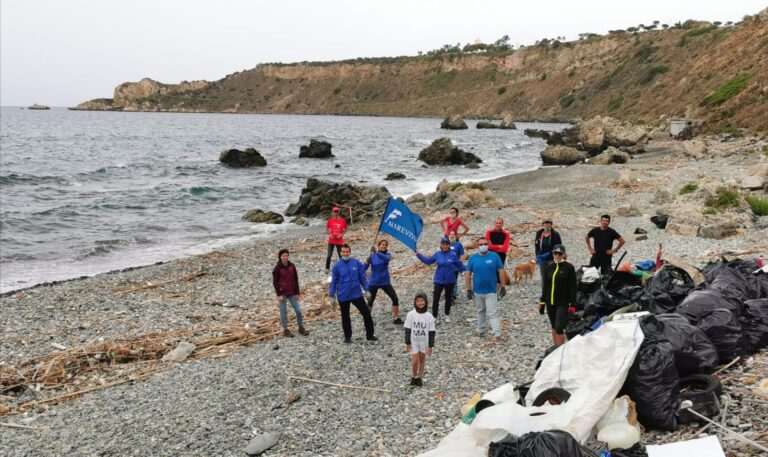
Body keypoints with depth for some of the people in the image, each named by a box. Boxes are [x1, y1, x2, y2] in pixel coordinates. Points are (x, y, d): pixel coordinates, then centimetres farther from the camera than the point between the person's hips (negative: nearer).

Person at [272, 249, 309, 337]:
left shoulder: (292, 266, 2)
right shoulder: (277, 268, -9)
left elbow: (296, 280, 7)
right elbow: (275, 282, -7)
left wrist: (297, 293, 4)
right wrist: (279, 294, -11)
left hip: (292, 293, 4)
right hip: (282, 293, -3)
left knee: (298, 310, 3)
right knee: (283, 312, 5)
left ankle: (301, 328, 18)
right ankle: (285, 330, 17)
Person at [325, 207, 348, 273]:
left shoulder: (343, 221, -1)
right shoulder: (330, 221, -1)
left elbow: (345, 230, 9)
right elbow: (326, 230, 7)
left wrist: (341, 234, -8)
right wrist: (330, 234, -12)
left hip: (340, 241, 0)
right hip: (331, 241, 0)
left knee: (340, 255, 6)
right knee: (329, 255, -1)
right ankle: (327, 268, 11)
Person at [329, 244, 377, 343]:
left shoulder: (357, 263, -4)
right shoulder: (337, 265, -5)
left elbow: (362, 278, 4)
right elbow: (333, 282, 0)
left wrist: (366, 290, 0)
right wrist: (332, 296, 0)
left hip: (357, 294, 1)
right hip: (343, 296, -1)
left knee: (366, 313, 1)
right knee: (345, 317, 12)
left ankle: (370, 334, 15)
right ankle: (347, 336, 28)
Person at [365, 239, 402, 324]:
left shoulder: (388, 255, -4)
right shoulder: (372, 256, -5)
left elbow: (387, 259, -29)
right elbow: (365, 268, -10)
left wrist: (377, 252, -43)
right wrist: (367, 262, -32)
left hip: (385, 282, 0)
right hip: (373, 282, 0)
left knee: (395, 298, -10)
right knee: (370, 301, 12)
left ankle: (396, 318, -1)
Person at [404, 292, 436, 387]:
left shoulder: (429, 317, -11)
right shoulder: (411, 314, -12)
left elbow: (431, 332, -5)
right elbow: (407, 329, -5)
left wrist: (430, 346, -4)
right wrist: (407, 343, -4)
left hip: (424, 342, 1)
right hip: (414, 342, -1)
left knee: (422, 359, 13)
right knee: (415, 361, -2)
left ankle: (420, 377, 28)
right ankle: (414, 377, 22)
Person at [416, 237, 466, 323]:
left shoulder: (453, 255, -9)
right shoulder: (437, 254, -3)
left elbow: (460, 265, -3)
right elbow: (428, 261, 7)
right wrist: (418, 254, 3)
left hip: (450, 281, -1)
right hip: (439, 280, 1)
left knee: (448, 298, 14)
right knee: (435, 299, -3)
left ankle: (447, 315, 33)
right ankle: (434, 317, 6)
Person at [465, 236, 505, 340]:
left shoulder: (494, 256, -6)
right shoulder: (473, 257, -2)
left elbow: (501, 272, -2)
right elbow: (468, 274, 0)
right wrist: (468, 290, -3)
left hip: (491, 290, -2)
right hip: (477, 291, 3)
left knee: (493, 313, -7)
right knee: (480, 311, 19)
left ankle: (497, 333, -10)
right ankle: (480, 330, 33)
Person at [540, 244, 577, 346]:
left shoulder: (569, 268, -6)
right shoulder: (549, 268, 9)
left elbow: (572, 288, -7)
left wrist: (572, 305, -12)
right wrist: (542, 302, 14)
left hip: (563, 304, -5)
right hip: (550, 303, 5)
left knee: (559, 328, -12)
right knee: (554, 328, 14)